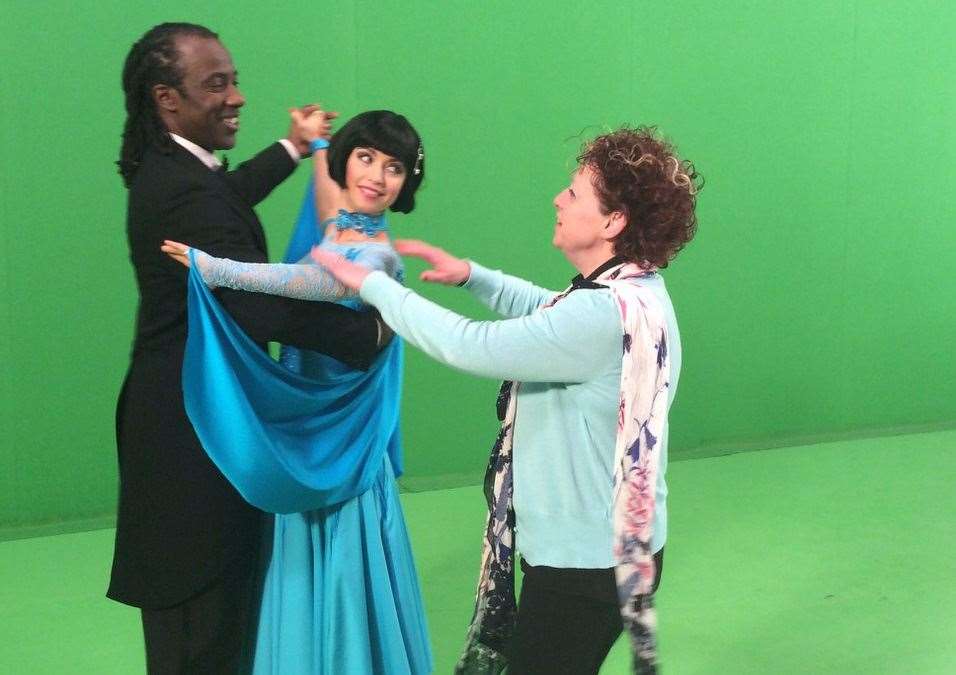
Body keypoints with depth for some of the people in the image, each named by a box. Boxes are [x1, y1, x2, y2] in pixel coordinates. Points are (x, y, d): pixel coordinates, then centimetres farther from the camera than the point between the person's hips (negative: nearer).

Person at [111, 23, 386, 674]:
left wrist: (293, 149, 43)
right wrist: (372, 330, -21)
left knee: (185, 611, 20)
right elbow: (262, 306, -31)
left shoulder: (163, 170, 9)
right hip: (199, 426, -11)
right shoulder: (187, 192, -24)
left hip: (175, 416, 11)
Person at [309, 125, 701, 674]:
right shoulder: (632, 291, 3)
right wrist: (472, 276, 11)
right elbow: (547, 312, 22)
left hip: (586, 559, -10)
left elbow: (469, 347, -28)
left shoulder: (606, 315, -29)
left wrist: (372, 284, -17)